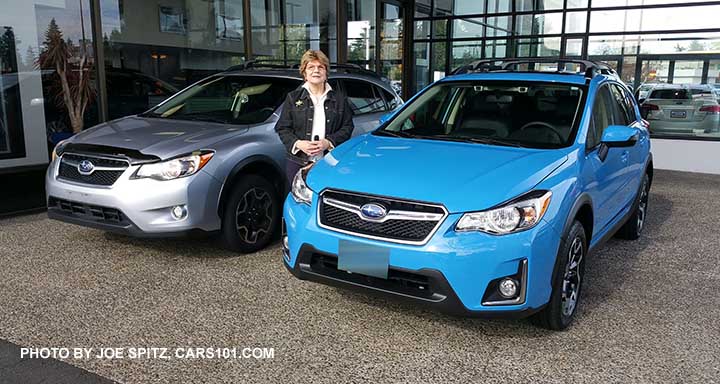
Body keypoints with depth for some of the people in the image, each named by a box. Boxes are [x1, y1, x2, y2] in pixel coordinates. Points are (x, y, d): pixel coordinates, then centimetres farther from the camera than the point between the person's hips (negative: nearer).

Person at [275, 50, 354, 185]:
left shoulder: (339, 99, 10)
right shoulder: (293, 98, 9)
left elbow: (347, 127, 7)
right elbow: (282, 128, 7)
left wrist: (329, 142, -10)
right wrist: (297, 143, -12)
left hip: (329, 163, 0)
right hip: (298, 163, 0)